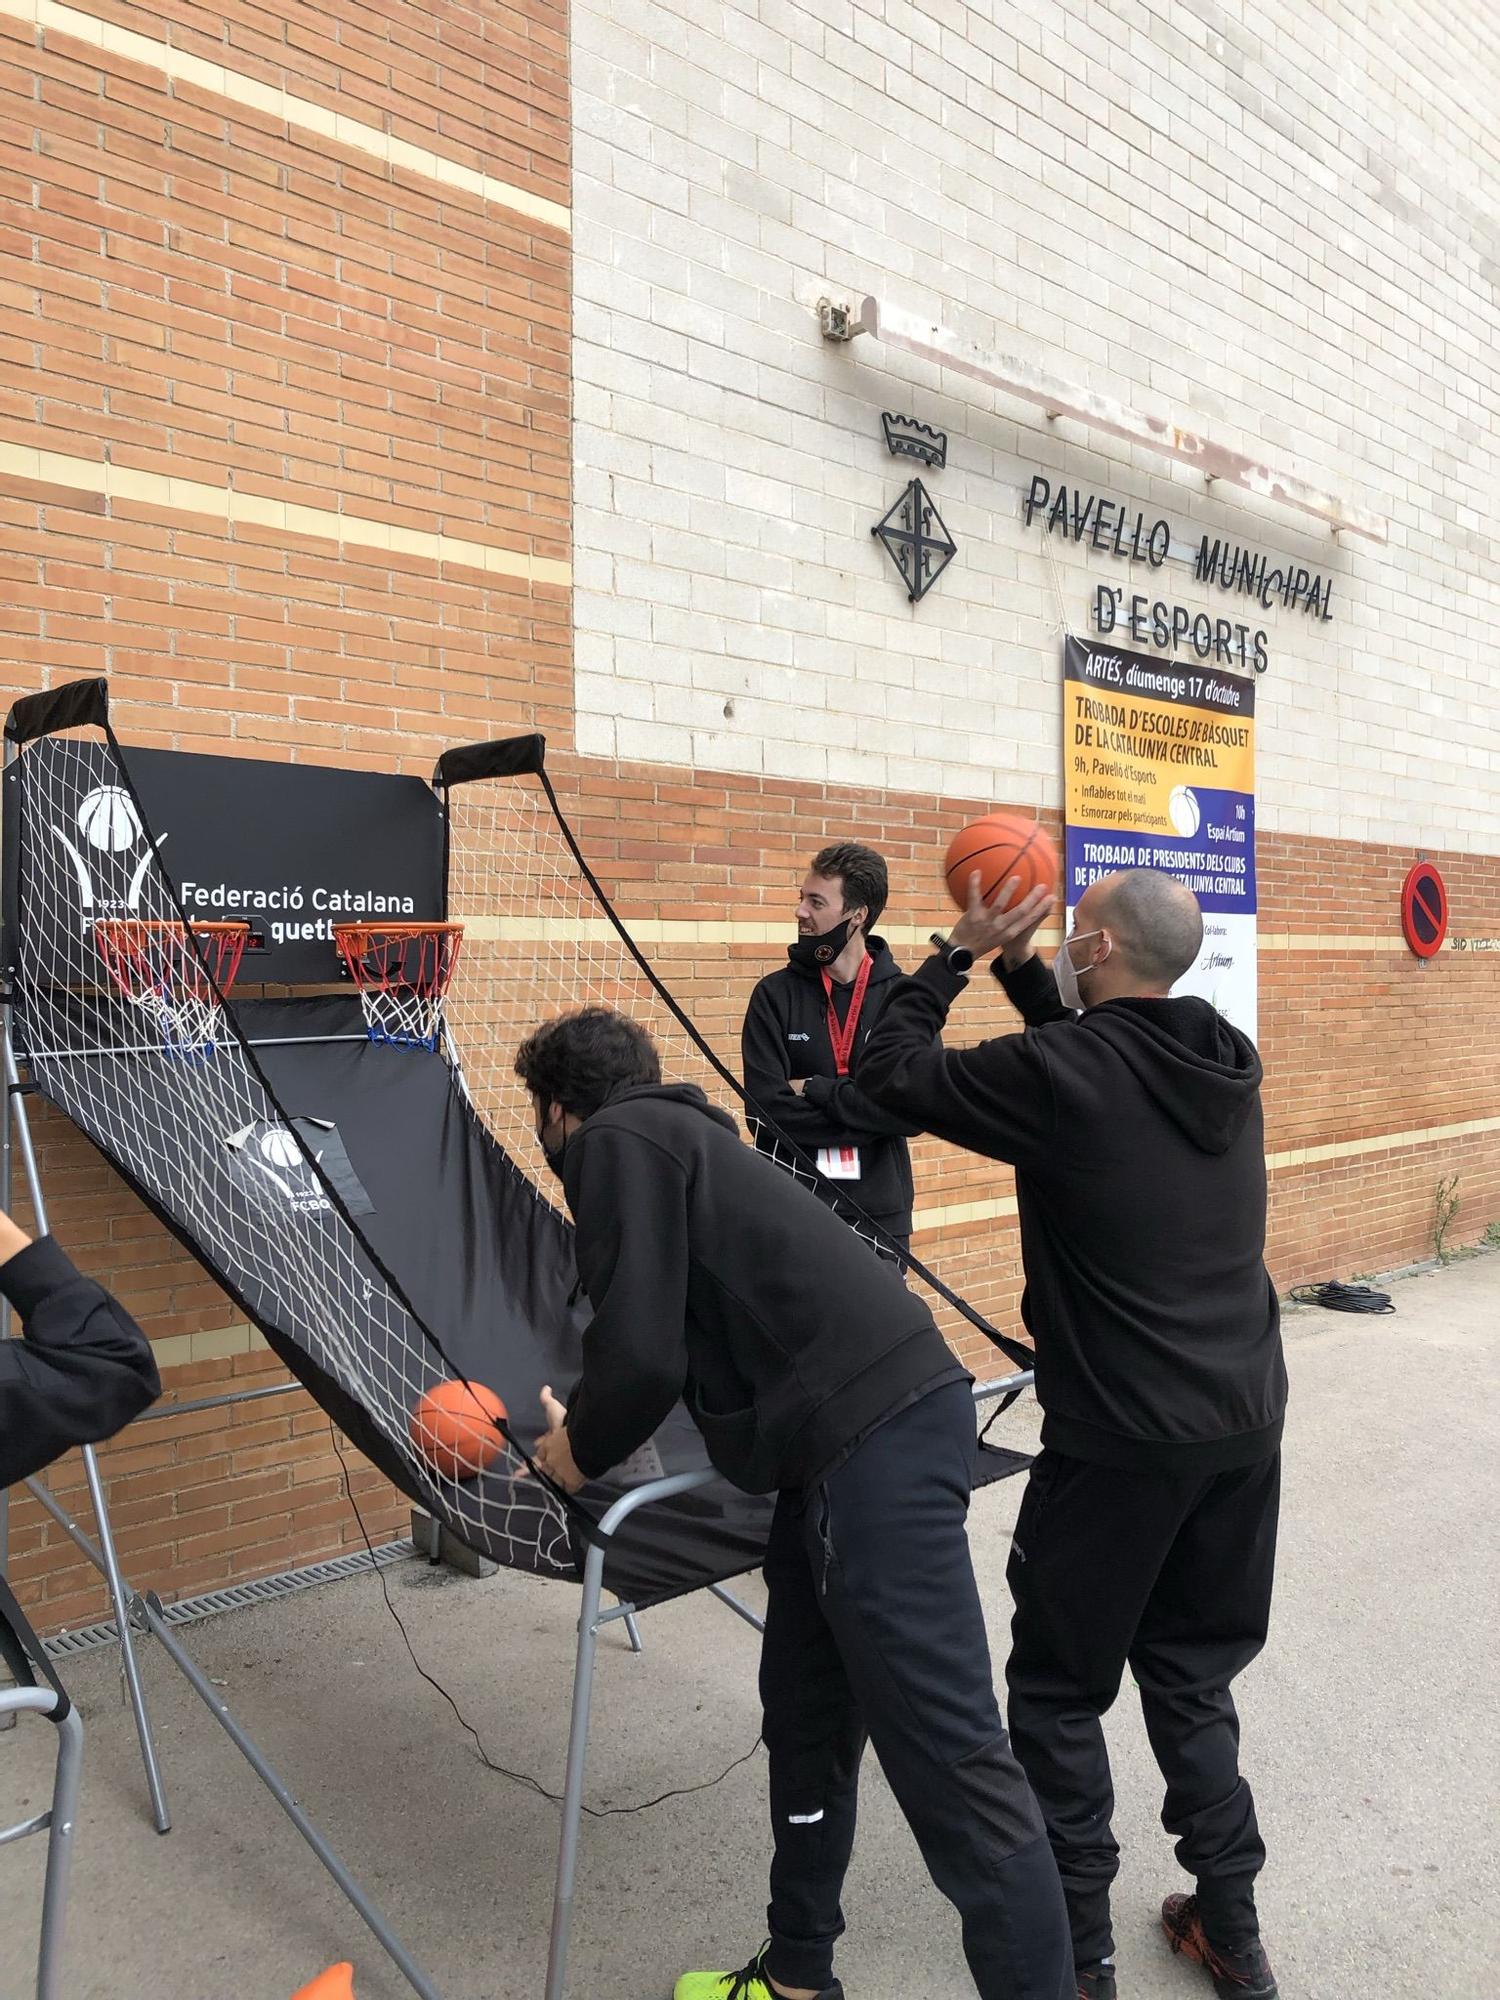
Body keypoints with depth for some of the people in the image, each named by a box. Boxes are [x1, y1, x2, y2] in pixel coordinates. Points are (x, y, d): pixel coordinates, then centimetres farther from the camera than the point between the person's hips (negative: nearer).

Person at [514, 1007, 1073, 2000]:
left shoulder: (616, 1140, -3)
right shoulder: (680, 1132, 24)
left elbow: (642, 1354, -13)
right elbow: (684, 1337, 37)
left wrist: (583, 1450, 7)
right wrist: (588, 1425, 49)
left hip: (873, 1442, -10)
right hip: (890, 1411, 10)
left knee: (952, 1759, -5)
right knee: (807, 1717, 21)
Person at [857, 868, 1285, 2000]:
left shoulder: (1059, 1072, -19)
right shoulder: (1224, 1064, 3)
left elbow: (893, 1073, -8)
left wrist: (960, 954, 1)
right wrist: (1019, 966, 14)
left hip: (1120, 1441, -7)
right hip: (1245, 1426, 7)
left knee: (1062, 1693, 12)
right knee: (1193, 1677, 22)